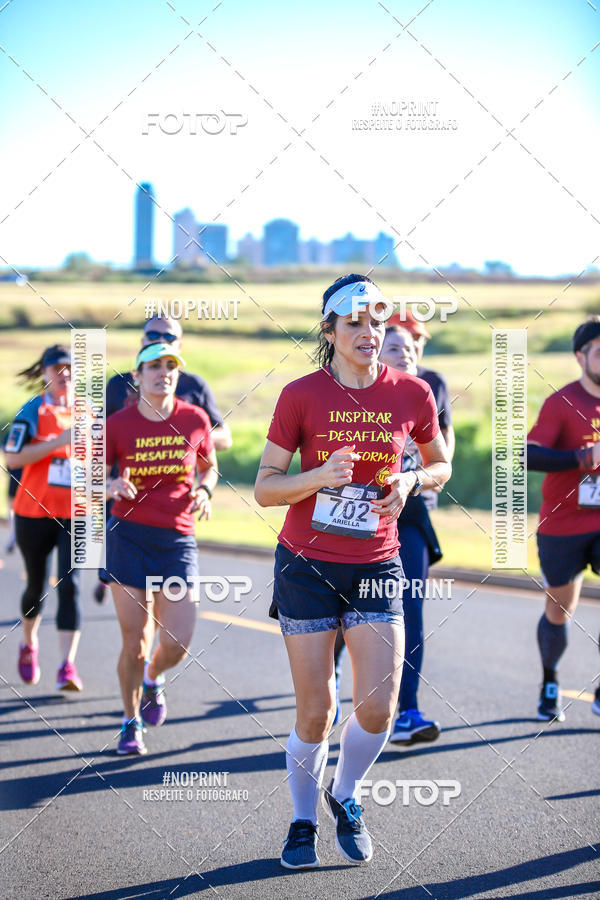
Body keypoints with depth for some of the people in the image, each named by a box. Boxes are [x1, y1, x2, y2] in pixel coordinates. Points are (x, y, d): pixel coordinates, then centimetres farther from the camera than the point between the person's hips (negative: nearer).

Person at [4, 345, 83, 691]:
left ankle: (68, 665, -18)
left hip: (76, 514, 1)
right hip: (35, 512, -1)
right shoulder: (32, 411, -2)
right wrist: (57, 442, -18)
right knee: (38, 586, 11)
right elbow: (12, 458, -12)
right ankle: (29, 644, 40)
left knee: (70, 584, -13)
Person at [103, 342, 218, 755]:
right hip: (129, 535, -1)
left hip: (178, 538, 1)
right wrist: (111, 486, -17)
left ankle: (153, 679, 31)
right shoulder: (118, 425, -4)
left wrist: (204, 490, -3)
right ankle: (131, 722, 21)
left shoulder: (195, 419, 1)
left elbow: (210, 466, 18)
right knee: (135, 640, -2)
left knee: (178, 641, -5)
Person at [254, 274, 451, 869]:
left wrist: (409, 482, -7)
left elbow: (440, 466, 15)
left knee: (377, 708, -7)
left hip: (375, 567, 2)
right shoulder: (301, 395, -7)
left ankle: (345, 797, 23)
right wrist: (319, 477, -22)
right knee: (315, 711, 0)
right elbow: (264, 488, -5)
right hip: (306, 565, -2)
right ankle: (303, 821, 24)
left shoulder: (411, 394, -2)